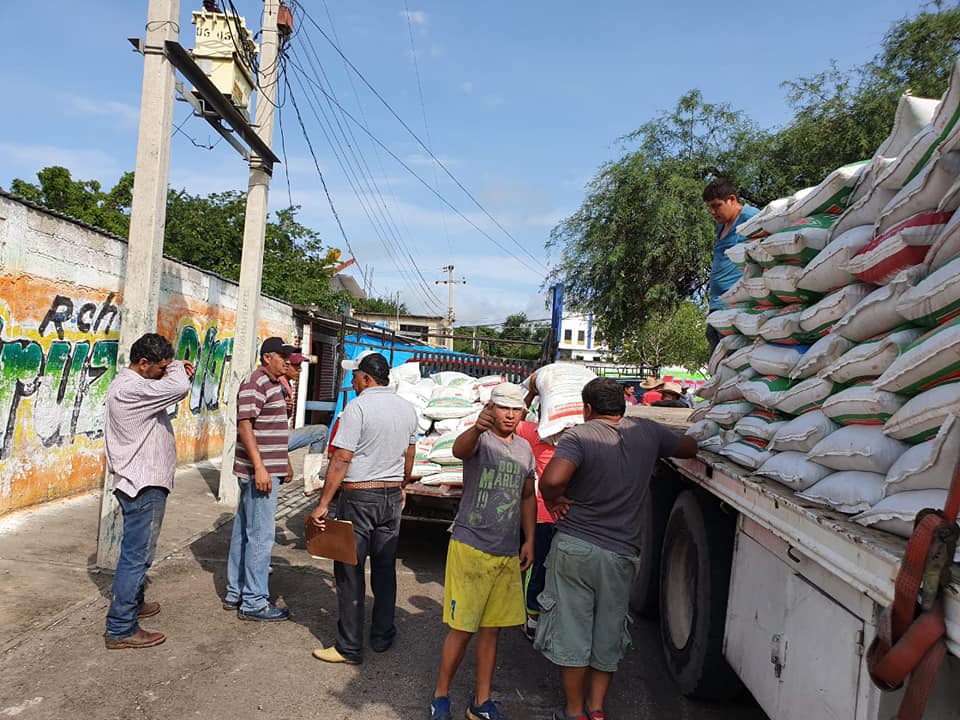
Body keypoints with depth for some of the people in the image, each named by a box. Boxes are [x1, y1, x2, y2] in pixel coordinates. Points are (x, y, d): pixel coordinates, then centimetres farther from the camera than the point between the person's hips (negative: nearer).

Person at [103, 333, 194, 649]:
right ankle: (120, 629, 2)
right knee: (137, 555, -5)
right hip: (144, 485, -11)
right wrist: (176, 368, -12)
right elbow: (178, 388, -30)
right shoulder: (130, 388, -22)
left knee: (136, 551, 24)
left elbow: (166, 392, 20)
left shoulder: (130, 384, 13)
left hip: (141, 482, 11)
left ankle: (132, 603, 40)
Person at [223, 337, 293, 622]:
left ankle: (235, 593, 26)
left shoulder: (274, 384, 17)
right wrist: (260, 467, -24)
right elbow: (245, 426, -20)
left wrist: (285, 463, 25)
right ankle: (254, 602, 4)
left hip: (267, 470, 10)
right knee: (260, 536, -5)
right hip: (259, 471, -10)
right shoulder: (255, 383, -14)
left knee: (243, 532, 16)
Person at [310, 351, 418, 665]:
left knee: (350, 572, 2)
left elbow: (341, 460, -17)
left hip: (359, 497, -6)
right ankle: (383, 636, 25)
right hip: (392, 497, 6)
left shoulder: (358, 407, -14)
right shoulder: (407, 408, 7)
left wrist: (323, 504, -15)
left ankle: (350, 647, 9)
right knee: (385, 570, 15)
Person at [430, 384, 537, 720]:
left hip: (507, 555, 6)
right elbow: (459, 449, -35)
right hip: (470, 549, -6)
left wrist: (529, 540, 12)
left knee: (491, 630, 14)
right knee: (462, 629, 0)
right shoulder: (480, 439, -10)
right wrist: (477, 428, -57)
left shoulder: (525, 449, 10)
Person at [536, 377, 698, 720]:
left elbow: (551, 480, -31)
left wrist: (554, 502, -11)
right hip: (621, 554, 3)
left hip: (574, 547, -3)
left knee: (571, 632, 10)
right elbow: (689, 448, 18)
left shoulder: (579, 436, -14)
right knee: (608, 636, 18)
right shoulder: (647, 432, 0)